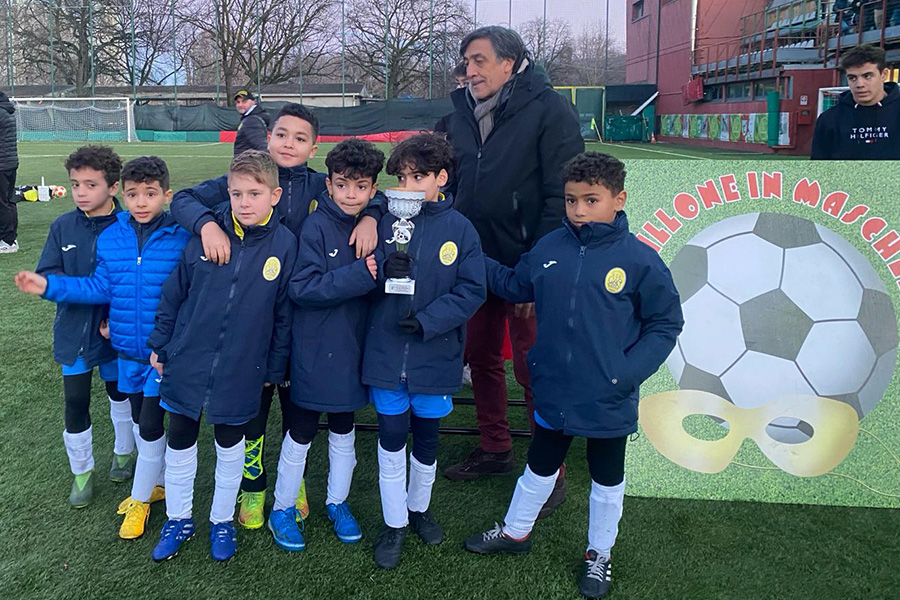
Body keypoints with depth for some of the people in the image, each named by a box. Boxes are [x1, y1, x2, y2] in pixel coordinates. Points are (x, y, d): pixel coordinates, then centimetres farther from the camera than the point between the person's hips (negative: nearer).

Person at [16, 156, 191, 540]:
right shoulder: (109, 238, -1)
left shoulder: (181, 238, -14)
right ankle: (156, 483, 40)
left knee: (150, 426, 1)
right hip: (128, 349, 5)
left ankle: (141, 498, 23)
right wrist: (49, 286, -6)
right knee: (139, 420, 19)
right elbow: (100, 288, 1)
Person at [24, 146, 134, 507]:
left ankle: (124, 453, 41)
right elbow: (47, 275, -5)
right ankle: (81, 471, 26)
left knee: (121, 393, 18)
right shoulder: (63, 227, -4)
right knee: (75, 403, 6)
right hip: (73, 331, 2)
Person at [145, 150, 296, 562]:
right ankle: (178, 519, 37)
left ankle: (222, 520, 38)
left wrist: (275, 369, 1)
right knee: (180, 443, 15)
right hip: (186, 362, 1)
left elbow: (284, 314, -3)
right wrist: (160, 344, 5)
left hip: (240, 371, -1)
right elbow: (174, 292, 2)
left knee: (230, 445, 17)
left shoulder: (285, 244, -10)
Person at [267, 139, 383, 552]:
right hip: (315, 351, -4)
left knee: (344, 431, 19)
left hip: (354, 348, 4)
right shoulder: (317, 226, -14)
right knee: (302, 432, 11)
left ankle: (337, 502, 38)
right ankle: (282, 509, 30)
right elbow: (302, 288, -22)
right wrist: (359, 275, -28)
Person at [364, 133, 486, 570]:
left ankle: (419, 507, 40)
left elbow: (471, 291, -7)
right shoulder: (385, 222, -2)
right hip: (386, 354, 1)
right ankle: (394, 523, 26)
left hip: (435, 356, 0)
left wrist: (427, 320, -17)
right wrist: (385, 269, -20)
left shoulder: (460, 229, -6)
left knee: (426, 439, 16)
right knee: (391, 440, 8)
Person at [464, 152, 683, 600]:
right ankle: (515, 532, 46)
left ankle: (598, 554, 42)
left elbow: (665, 324, -9)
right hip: (553, 391, 3)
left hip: (609, 402, -2)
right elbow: (514, 286, 12)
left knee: (607, 478, 19)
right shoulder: (548, 249, -6)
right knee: (540, 466, 24)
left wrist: (627, 372, -18)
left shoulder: (640, 260, -16)